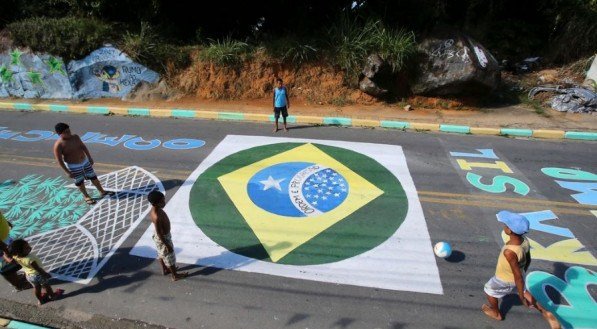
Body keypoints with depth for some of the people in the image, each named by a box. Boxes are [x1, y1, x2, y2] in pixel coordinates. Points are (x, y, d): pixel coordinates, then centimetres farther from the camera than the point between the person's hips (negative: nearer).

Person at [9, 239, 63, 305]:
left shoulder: (16, 257, -24)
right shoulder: (30, 259, -41)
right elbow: (38, 269, -26)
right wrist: (46, 274, -13)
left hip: (28, 275, 5)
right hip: (37, 275, -5)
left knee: (36, 287, 29)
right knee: (46, 285, 22)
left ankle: (40, 300, 50)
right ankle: (52, 296, 45)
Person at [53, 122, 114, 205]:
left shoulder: (75, 137, -8)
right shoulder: (58, 145, -23)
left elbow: (83, 147, 4)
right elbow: (59, 160, -20)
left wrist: (90, 158, 7)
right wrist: (68, 172, -18)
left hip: (85, 161, 5)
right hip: (73, 166, -5)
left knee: (93, 176, 14)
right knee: (79, 181, 12)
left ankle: (102, 192, 28)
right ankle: (86, 196, 31)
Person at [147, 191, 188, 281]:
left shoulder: (155, 209, -9)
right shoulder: (157, 216, -37)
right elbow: (159, 233, -28)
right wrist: (167, 245, -20)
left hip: (162, 235, 9)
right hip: (163, 238, -9)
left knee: (161, 254, 28)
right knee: (169, 256, 11)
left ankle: (164, 270, 50)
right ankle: (175, 275, 30)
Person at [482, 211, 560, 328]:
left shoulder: (509, 252, -44)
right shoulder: (524, 240, -20)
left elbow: (518, 276, -32)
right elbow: (528, 260, -1)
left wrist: (522, 298, -18)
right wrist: (524, 271, 19)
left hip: (505, 280, -6)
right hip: (518, 274, 6)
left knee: (489, 291, 24)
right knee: (523, 291, 38)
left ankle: (496, 313, 47)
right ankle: (545, 312, 35)